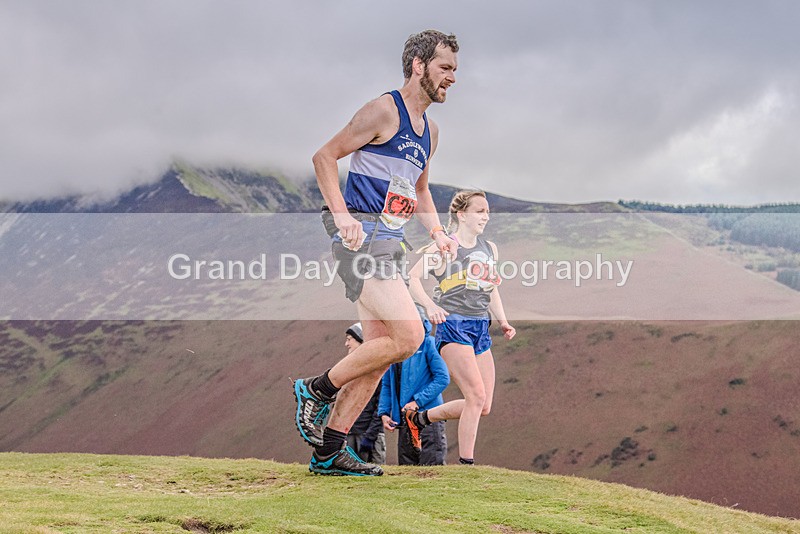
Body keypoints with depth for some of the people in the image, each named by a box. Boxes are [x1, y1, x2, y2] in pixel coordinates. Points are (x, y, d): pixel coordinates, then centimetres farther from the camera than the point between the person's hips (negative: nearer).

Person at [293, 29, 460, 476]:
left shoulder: (430, 130, 19)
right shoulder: (384, 111, -8)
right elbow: (325, 157, -8)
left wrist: (437, 232, 13)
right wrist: (341, 214, -19)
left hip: (390, 243, 9)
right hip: (363, 236, -9)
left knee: (380, 354, 6)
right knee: (409, 337, -18)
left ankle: (329, 453, 11)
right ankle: (318, 389, -2)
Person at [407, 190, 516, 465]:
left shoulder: (490, 248, 15)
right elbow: (412, 277, -12)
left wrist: (503, 321, 12)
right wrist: (429, 305, -28)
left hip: (481, 329, 7)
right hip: (453, 326, -7)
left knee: (484, 407, 4)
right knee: (476, 396, -18)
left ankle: (420, 417, 23)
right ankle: (466, 462, -8)